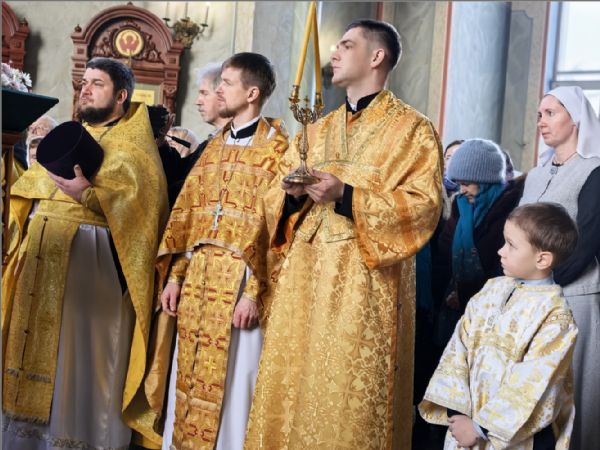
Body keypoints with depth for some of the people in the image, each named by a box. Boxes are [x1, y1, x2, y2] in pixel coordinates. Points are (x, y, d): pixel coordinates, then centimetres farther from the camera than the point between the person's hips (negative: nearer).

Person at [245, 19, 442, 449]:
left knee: (350, 391, -2)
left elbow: (424, 205, -12)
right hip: (304, 274, 6)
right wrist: (292, 192, -7)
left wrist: (346, 196, -19)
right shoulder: (318, 130, 17)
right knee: (291, 382, 8)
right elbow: (278, 198, 17)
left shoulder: (412, 128, -1)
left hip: (364, 279, -6)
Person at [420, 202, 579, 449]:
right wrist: (454, 407, -10)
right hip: (469, 416, 4)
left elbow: (531, 387, -18)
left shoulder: (555, 316, -16)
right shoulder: (493, 289, -1)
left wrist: (481, 428, -15)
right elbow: (459, 345, -2)